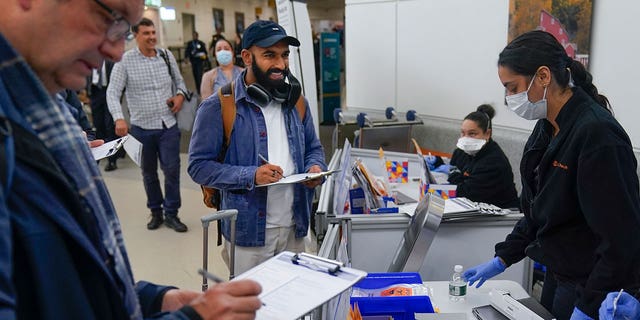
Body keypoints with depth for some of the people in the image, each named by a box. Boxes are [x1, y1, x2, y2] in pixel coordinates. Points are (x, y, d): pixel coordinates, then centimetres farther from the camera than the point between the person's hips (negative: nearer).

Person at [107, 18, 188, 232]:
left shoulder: (166, 56, 4)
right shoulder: (125, 61, -6)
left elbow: (179, 81, 17)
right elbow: (112, 92, -10)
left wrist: (180, 95, -5)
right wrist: (119, 118, -25)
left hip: (168, 125, 1)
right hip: (142, 128, -1)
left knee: (172, 169, -1)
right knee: (148, 172, 12)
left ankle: (171, 213, 14)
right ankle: (156, 212, 29)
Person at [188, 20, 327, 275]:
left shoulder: (296, 102, 7)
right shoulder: (218, 107, -11)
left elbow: (313, 147, 17)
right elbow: (199, 165, -11)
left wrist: (315, 167, -6)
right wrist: (250, 176, -23)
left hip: (295, 228, 6)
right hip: (249, 231, -5)